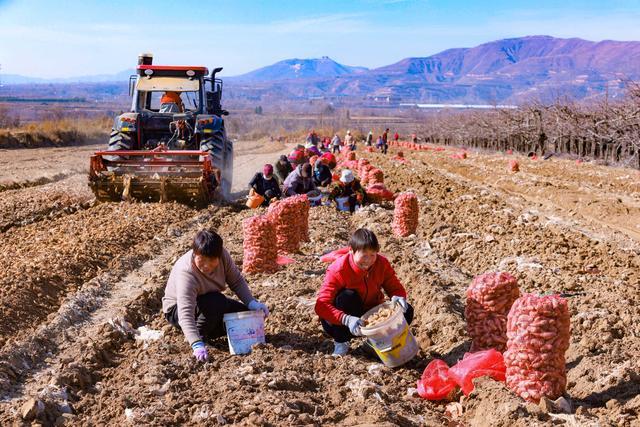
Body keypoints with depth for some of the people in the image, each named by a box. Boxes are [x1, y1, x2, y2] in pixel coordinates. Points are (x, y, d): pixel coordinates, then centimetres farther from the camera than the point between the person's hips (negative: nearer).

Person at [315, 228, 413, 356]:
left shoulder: (382, 264, -13)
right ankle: (340, 343, -17)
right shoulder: (338, 270, -27)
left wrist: (398, 297, -29)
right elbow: (321, 305, -33)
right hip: (339, 322, -3)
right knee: (347, 296, -35)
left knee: (406, 311, -16)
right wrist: (347, 319, -48)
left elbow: (396, 288, -3)